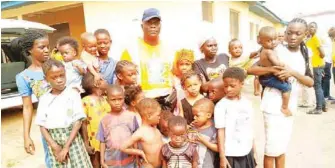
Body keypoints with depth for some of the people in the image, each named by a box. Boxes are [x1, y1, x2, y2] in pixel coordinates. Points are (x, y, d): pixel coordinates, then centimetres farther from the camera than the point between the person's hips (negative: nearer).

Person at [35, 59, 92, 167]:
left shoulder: (73, 94, -5)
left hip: (72, 138, -2)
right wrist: (55, 146, -10)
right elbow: (42, 125, 2)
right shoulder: (44, 99, 3)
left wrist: (66, 147, -12)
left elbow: (78, 121, -9)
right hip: (53, 140, 3)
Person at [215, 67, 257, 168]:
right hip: (230, 155, -5)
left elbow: (250, 127, 10)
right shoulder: (221, 105, -14)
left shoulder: (247, 103, 1)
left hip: (247, 153, 5)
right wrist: (222, 156, -12)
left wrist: (253, 148, 14)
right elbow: (220, 131, -13)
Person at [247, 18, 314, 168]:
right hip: (273, 105, -5)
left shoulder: (304, 55, 5)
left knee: (282, 146, 18)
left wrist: (293, 73, -22)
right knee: (272, 148, 1)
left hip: (290, 106, 5)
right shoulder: (276, 52, -10)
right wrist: (273, 69, -31)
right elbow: (250, 70, -17)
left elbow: (310, 82, -5)